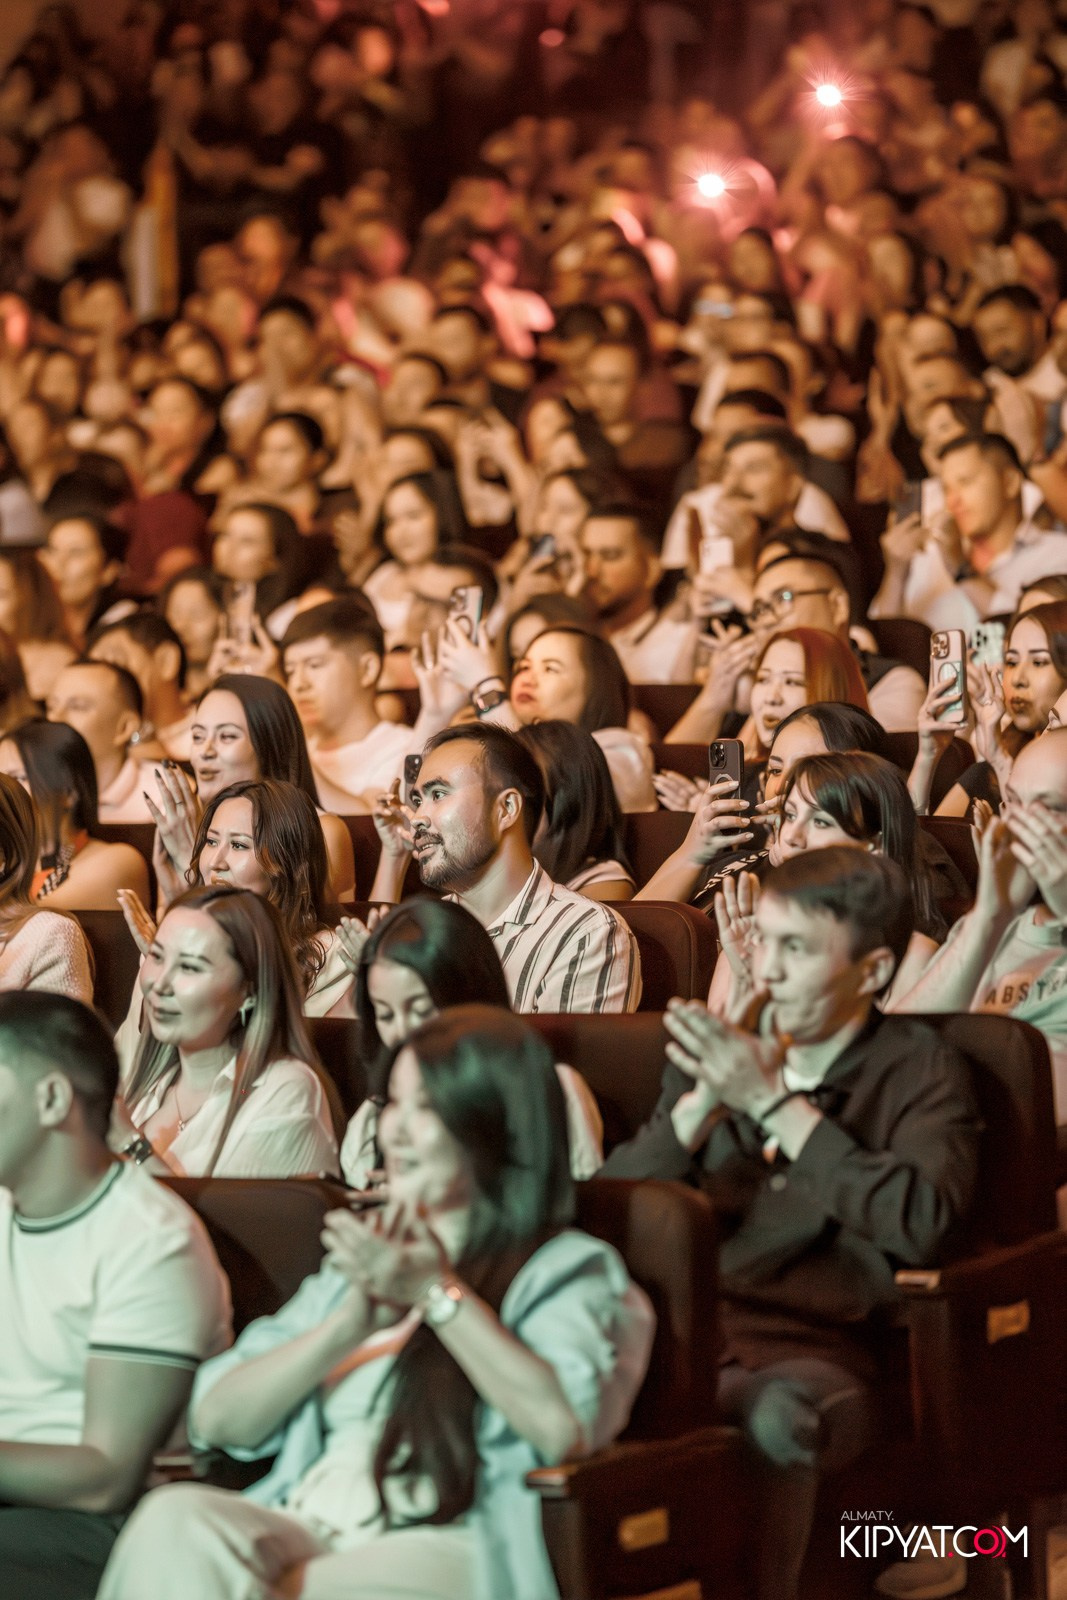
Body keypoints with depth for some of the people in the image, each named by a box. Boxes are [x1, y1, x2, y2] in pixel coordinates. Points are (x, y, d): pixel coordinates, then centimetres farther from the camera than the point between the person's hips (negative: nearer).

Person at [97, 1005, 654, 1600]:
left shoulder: (568, 1268, 10)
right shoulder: (362, 1261, 28)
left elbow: (564, 1429, -13)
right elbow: (216, 1418, 16)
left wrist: (437, 1294, -7)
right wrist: (353, 1322, 1)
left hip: (452, 1545, -5)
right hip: (307, 1530, 5)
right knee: (174, 1516, -28)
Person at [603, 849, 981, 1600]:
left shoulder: (921, 1072, 5)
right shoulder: (716, 1048, 18)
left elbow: (923, 1226, -15)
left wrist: (774, 1104, -11)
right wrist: (705, 1103, -6)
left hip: (816, 1349, -3)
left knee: (777, 1416, -39)